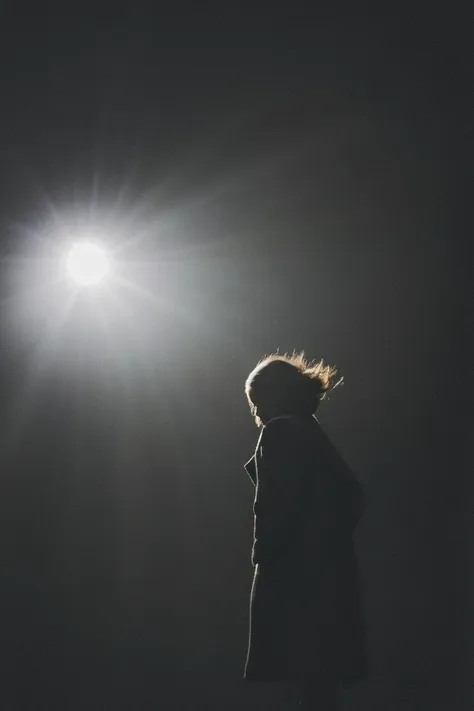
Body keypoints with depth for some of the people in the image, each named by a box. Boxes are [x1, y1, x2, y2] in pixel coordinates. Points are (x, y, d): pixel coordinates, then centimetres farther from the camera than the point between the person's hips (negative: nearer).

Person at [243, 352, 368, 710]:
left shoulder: (279, 430, -9)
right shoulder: (313, 432, 18)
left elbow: (273, 503, -18)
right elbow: (354, 496, 16)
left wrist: (262, 554, -9)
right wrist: (328, 538, 14)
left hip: (294, 572, -9)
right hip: (325, 568, 9)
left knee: (301, 675, -6)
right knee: (317, 673, 12)